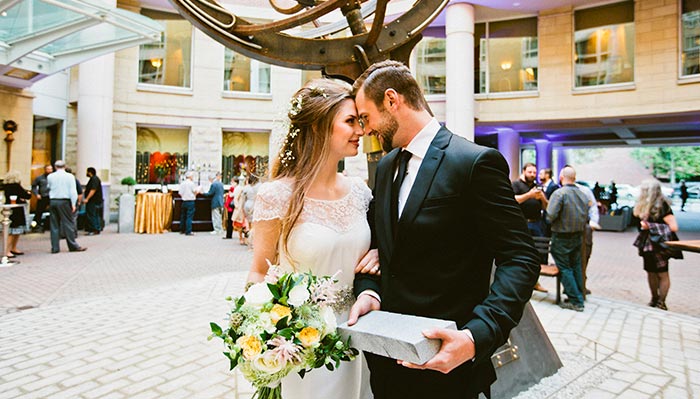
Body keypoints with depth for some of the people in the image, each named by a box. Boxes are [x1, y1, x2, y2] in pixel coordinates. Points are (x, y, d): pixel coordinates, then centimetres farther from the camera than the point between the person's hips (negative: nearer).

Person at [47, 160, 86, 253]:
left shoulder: (50, 176, 6)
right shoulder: (70, 176, -2)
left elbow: (49, 188, 16)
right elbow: (73, 191, -7)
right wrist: (73, 204, -6)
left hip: (53, 201, 3)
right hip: (64, 201, -3)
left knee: (54, 225, 8)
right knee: (68, 223, 1)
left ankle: (55, 247, 10)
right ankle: (73, 246, 3)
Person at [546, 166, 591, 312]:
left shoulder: (559, 193, -19)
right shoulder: (583, 195, 3)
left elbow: (551, 215, -22)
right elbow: (587, 216, 9)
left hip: (562, 237, -6)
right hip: (578, 236, 7)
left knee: (565, 268, 2)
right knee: (576, 266, 17)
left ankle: (576, 301, 4)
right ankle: (579, 295, 25)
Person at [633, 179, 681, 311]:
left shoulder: (662, 205, -15)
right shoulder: (647, 205, 8)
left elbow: (674, 227, -21)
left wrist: (650, 226, -20)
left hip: (660, 244, -8)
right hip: (648, 244, 8)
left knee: (662, 274, 2)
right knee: (651, 272, 13)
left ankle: (661, 303, 8)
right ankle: (654, 299, 23)